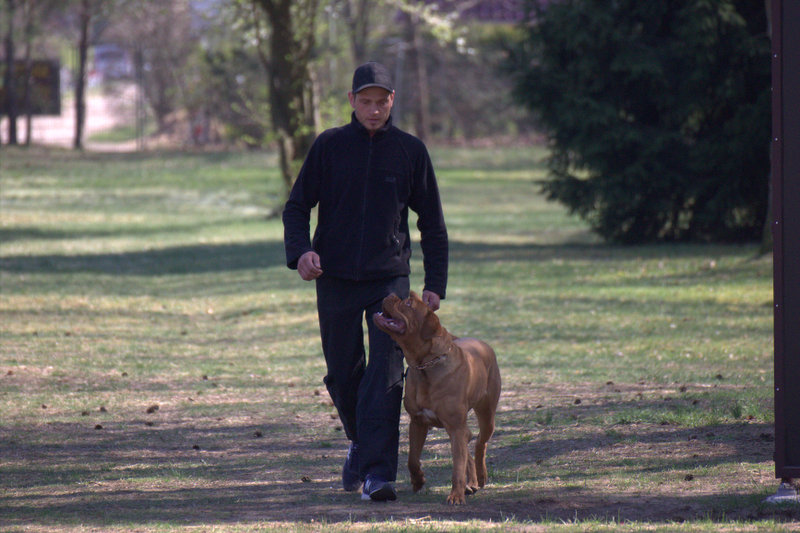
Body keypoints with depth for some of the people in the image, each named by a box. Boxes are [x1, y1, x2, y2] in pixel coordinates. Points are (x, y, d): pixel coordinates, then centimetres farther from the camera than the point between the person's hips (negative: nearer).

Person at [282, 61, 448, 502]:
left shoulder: (410, 151, 2)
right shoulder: (329, 146, 1)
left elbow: (432, 223, 8)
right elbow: (297, 206, 4)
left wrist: (435, 284, 1)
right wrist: (300, 250, -16)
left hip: (389, 277, -1)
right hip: (335, 279, 1)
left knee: (386, 373, -14)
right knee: (343, 373, 10)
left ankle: (378, 471, -19)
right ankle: (360, 441, 38)